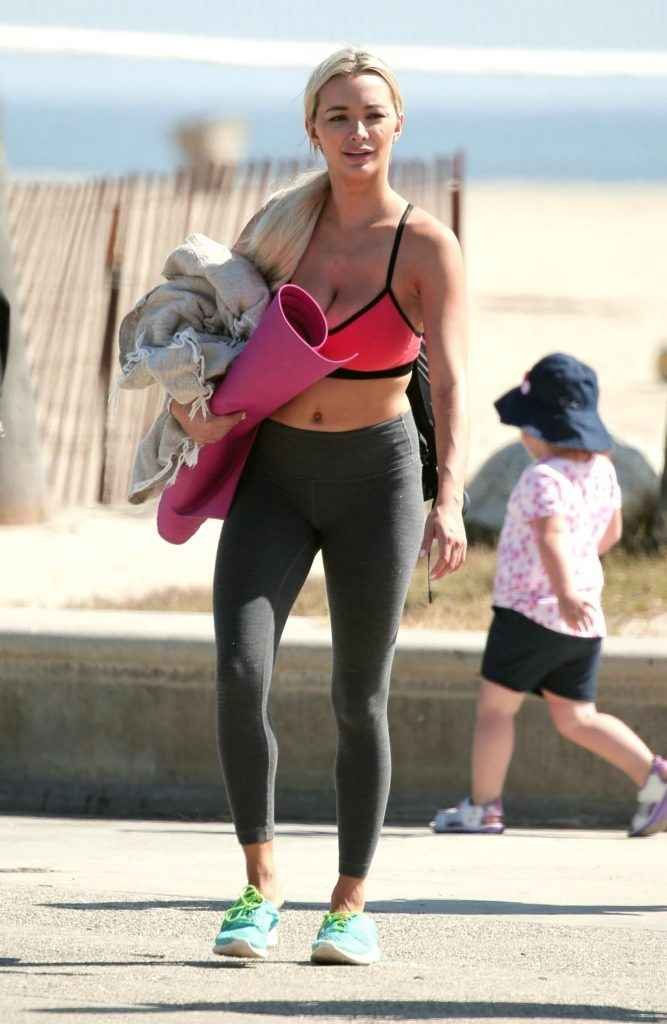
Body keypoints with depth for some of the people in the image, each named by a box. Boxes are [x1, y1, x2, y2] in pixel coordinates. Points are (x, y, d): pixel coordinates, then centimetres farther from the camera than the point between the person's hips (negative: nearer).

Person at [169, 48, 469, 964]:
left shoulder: (428, 250, -13)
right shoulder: (281, 224, -3)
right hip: (273, 476, 2)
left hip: (375, 480, -2)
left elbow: (453, 385, -23)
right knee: (241, 673, -16)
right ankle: (260, 888, -5)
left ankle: (353, 905, 20)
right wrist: (186, 408, -10)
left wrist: (450, 497, -39)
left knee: (359, 701, 6)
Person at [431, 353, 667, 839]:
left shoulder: (545, 477, -17)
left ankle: (484, 807, 5)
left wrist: (565, 591, -46)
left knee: (495, 706, 3)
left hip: (531, 611, -8)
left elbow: (551, 534, -32)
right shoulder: (601, 470, 9)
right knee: (577, 719, 12)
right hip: (582, 622, 8)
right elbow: (611, 532, 23)